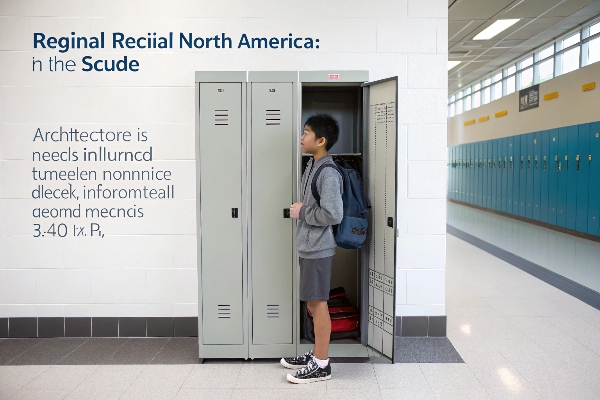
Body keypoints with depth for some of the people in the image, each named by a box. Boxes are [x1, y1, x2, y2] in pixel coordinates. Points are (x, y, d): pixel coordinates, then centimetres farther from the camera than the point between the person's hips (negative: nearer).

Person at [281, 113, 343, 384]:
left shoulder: (328, 173, -18)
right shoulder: (313, 166, 12)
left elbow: (334, 215, -25)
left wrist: (302, 212, -15)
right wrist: (301, 210, 7)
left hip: (318, 248, -10)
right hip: (308, 246, 10)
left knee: (318, 303, 0)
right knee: (312, 303, 17)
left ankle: (321, 365, 14)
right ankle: (316, 354, 32)